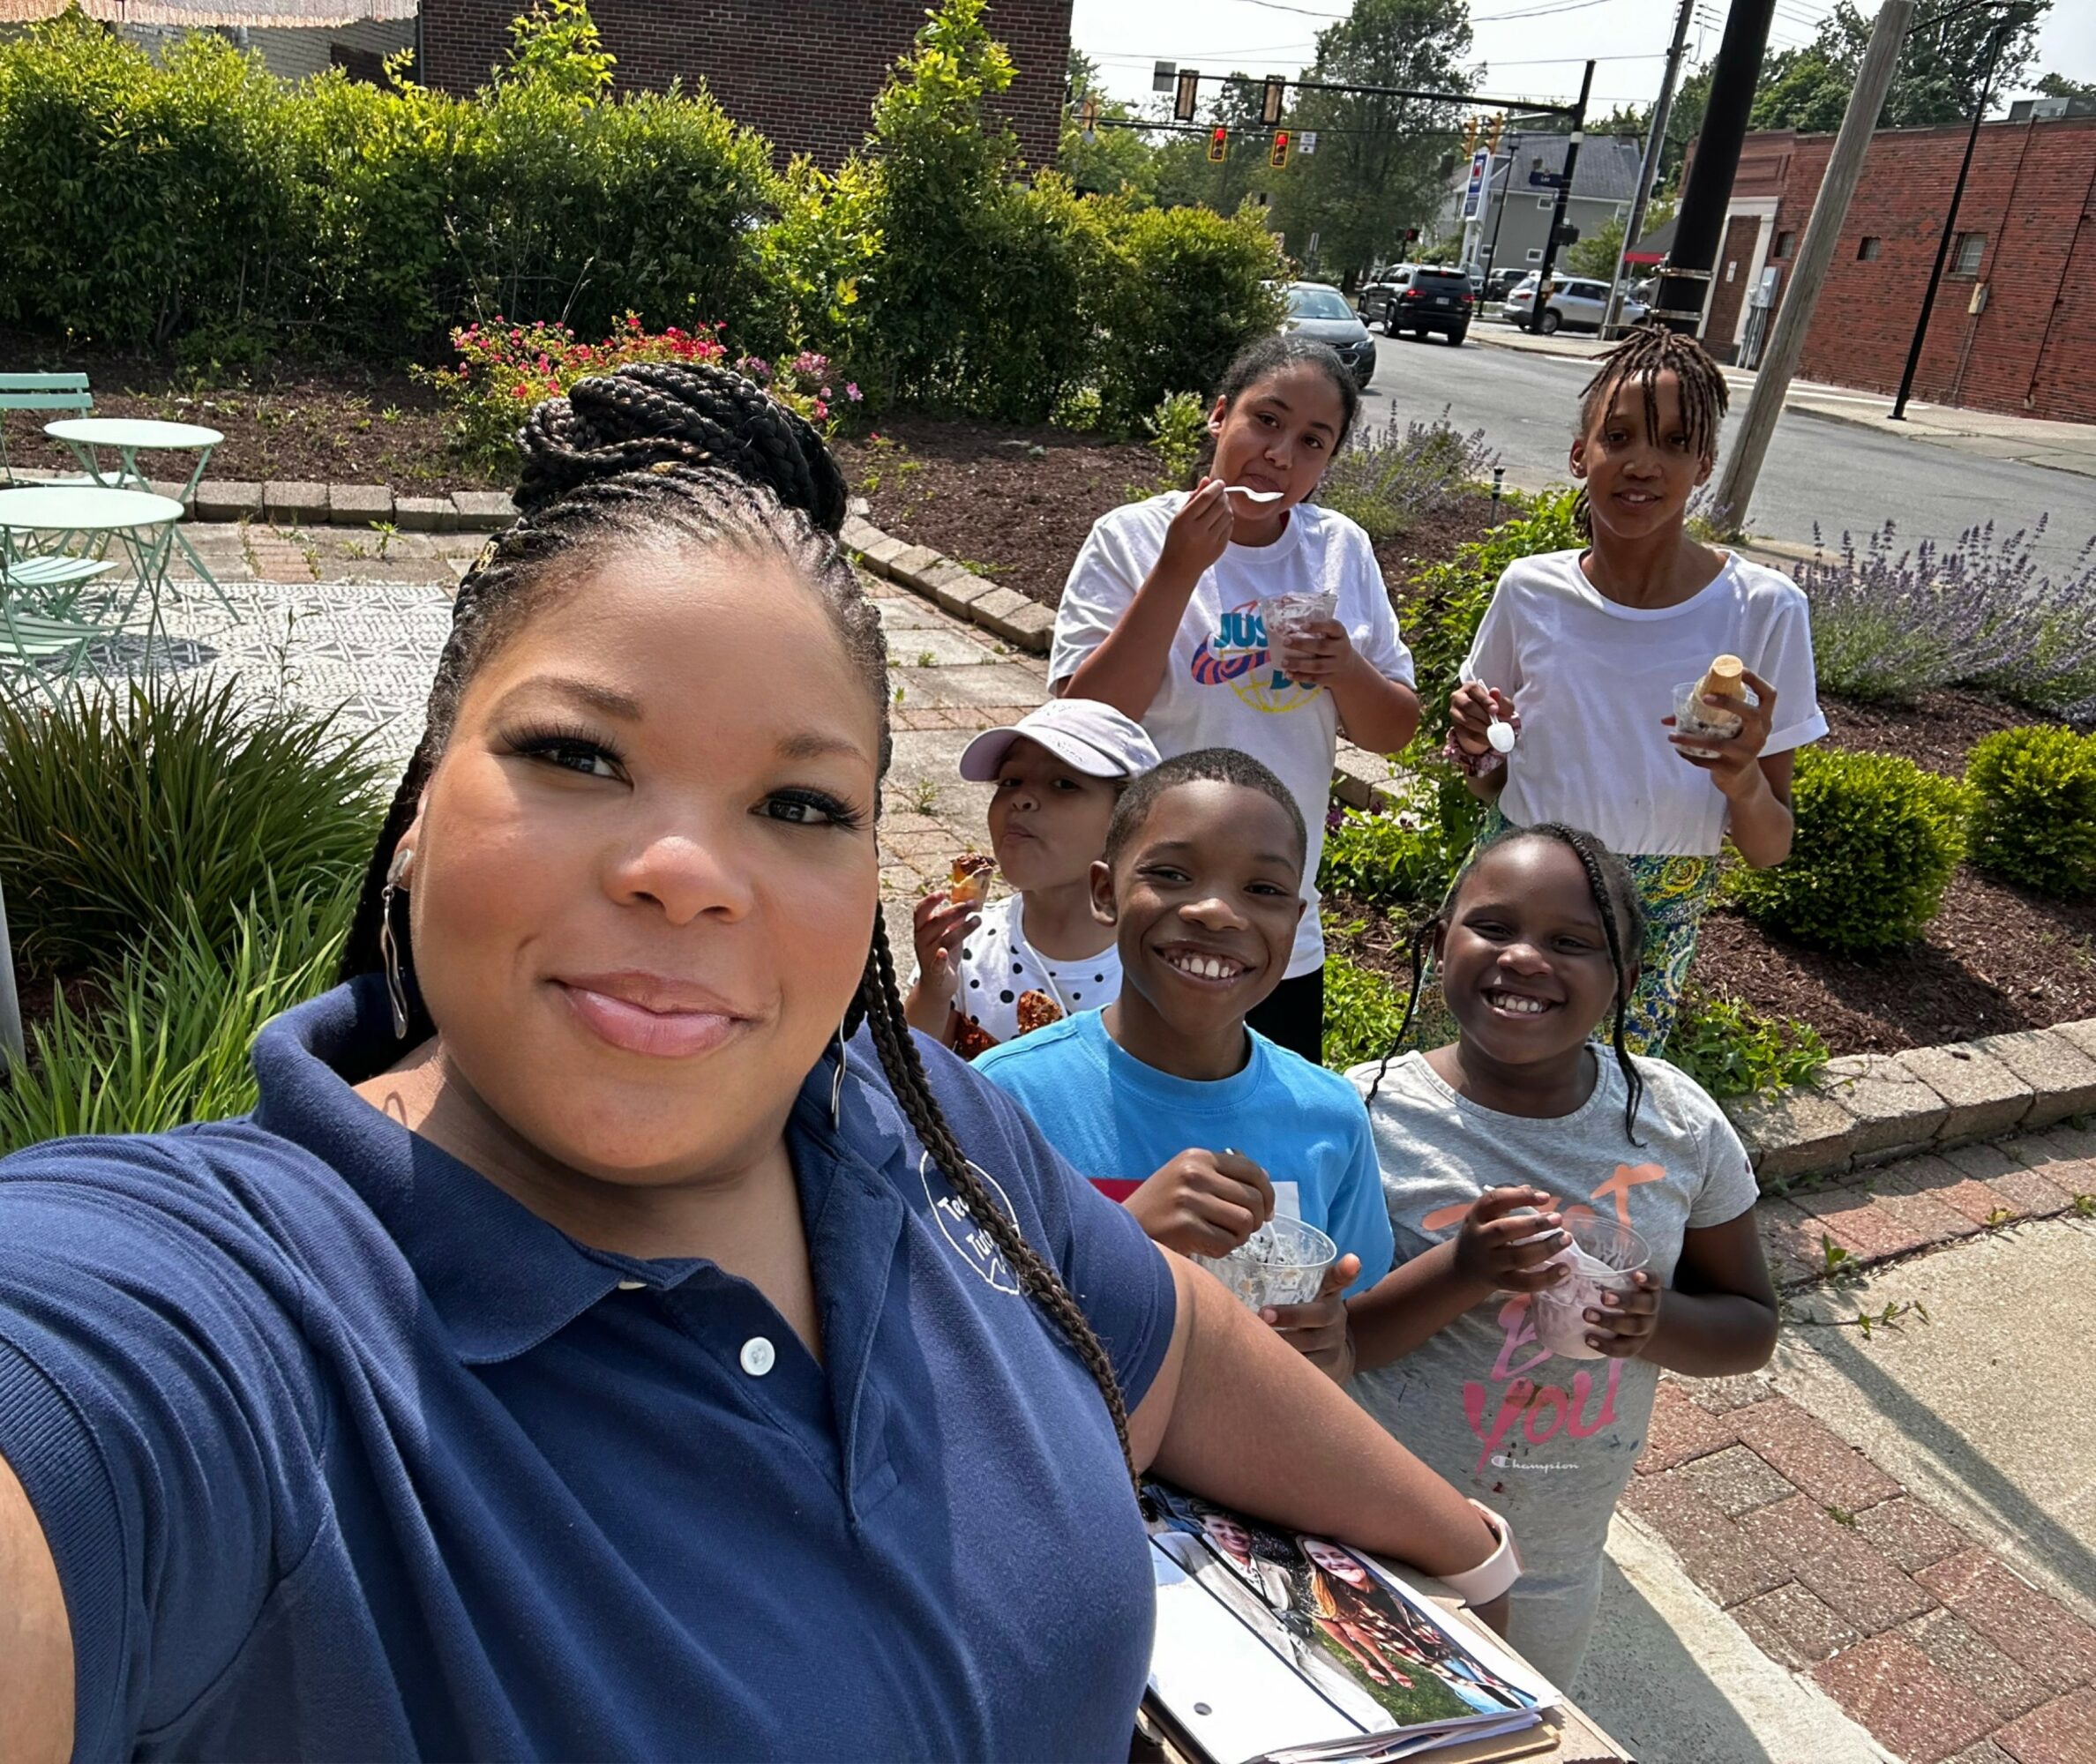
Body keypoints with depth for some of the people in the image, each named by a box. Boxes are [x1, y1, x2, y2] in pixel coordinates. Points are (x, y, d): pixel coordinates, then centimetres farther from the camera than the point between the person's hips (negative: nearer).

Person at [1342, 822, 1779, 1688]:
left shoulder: (1679, 1125, -9)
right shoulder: (1368, 1116, -21)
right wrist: (1459, 1275, -33)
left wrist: (1660, 1321, -19)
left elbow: (1751, 1324, 2)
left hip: (1558, 1562, 4)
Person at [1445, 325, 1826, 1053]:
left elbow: (1769, 851, -6)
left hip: (1652, 932, -1)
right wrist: (1476, 750, -12)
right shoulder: (1530, 590, -5)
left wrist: (1743, 780, -27)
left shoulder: (1763, 609, -11)